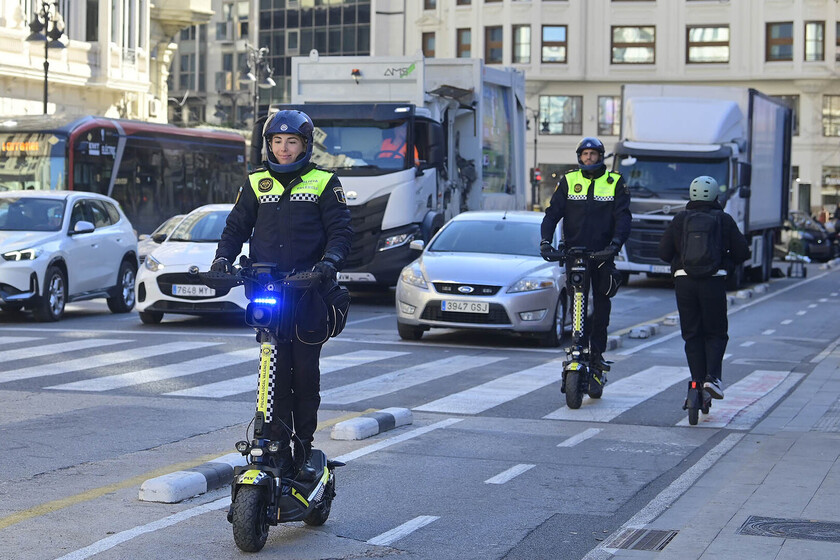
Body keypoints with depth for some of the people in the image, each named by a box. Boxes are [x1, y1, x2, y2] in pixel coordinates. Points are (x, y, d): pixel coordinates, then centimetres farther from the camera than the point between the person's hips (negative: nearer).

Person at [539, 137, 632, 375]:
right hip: (574, 251, 0)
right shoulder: (568, 181, 8)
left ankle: (597, 352, 8)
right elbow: (552, 212, 3)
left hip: (602, 253, 0)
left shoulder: (615, 182, 5)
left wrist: (616, 242, -21)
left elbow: (623, 216, -3)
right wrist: (545, 240, -14)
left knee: (602, 304, 1)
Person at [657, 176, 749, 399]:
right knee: (716, 334, 9)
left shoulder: (680, 219, 6)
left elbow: (664, 252, 5)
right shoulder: (724, 220, 4)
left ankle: (697, 381, 3)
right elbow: (741, 252, 6)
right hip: (714, 281, -1)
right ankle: (712, 377, -9)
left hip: (684, 281, 1)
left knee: (692, 334, 9)